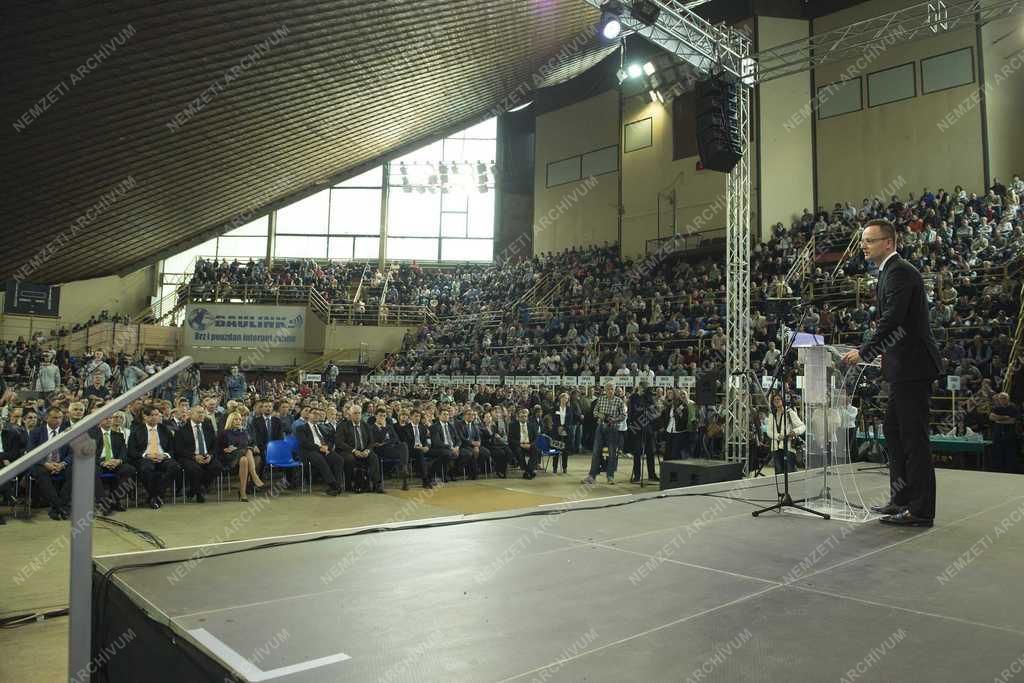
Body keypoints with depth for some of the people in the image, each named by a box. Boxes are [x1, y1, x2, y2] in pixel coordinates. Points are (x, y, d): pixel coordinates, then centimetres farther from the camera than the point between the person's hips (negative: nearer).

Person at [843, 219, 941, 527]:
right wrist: (884, 352, 15)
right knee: (894, 432, 16)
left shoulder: (900, 272, -14)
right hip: (903, 366, 11)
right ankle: (902, 499, 26)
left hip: (912, 367, -11)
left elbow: (892, 320, -23)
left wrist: (864, 352, -21)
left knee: (914, 438, -5)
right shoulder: (891, 271, 17)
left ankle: (921, 510, 3)